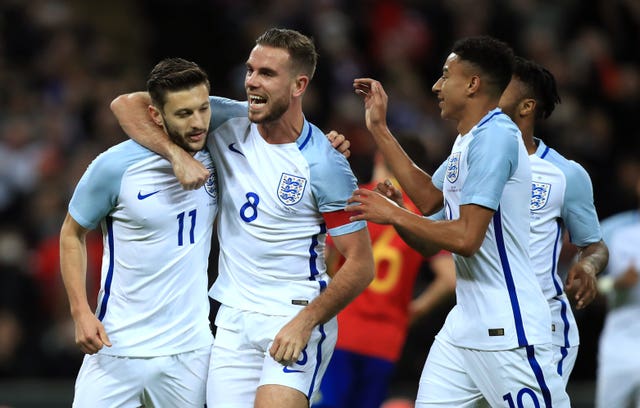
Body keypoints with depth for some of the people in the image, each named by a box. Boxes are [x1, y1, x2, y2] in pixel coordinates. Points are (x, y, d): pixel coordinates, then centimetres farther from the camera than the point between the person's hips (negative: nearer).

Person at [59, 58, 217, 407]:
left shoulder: (215, 158, 0)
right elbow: (72, 234, 3)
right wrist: (81, 311, -7)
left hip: (189, 350, 3)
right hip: (117, 348, -3)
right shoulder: (114, 166, -10)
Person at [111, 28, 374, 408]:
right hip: (234, 319, 5)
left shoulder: (325, 165, -12)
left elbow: (361, 264, -9)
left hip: (297, 319, -5)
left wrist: (306, 322, -18)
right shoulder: (229, 122, 0)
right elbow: (128, 105, 0)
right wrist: (176, 152, -16)